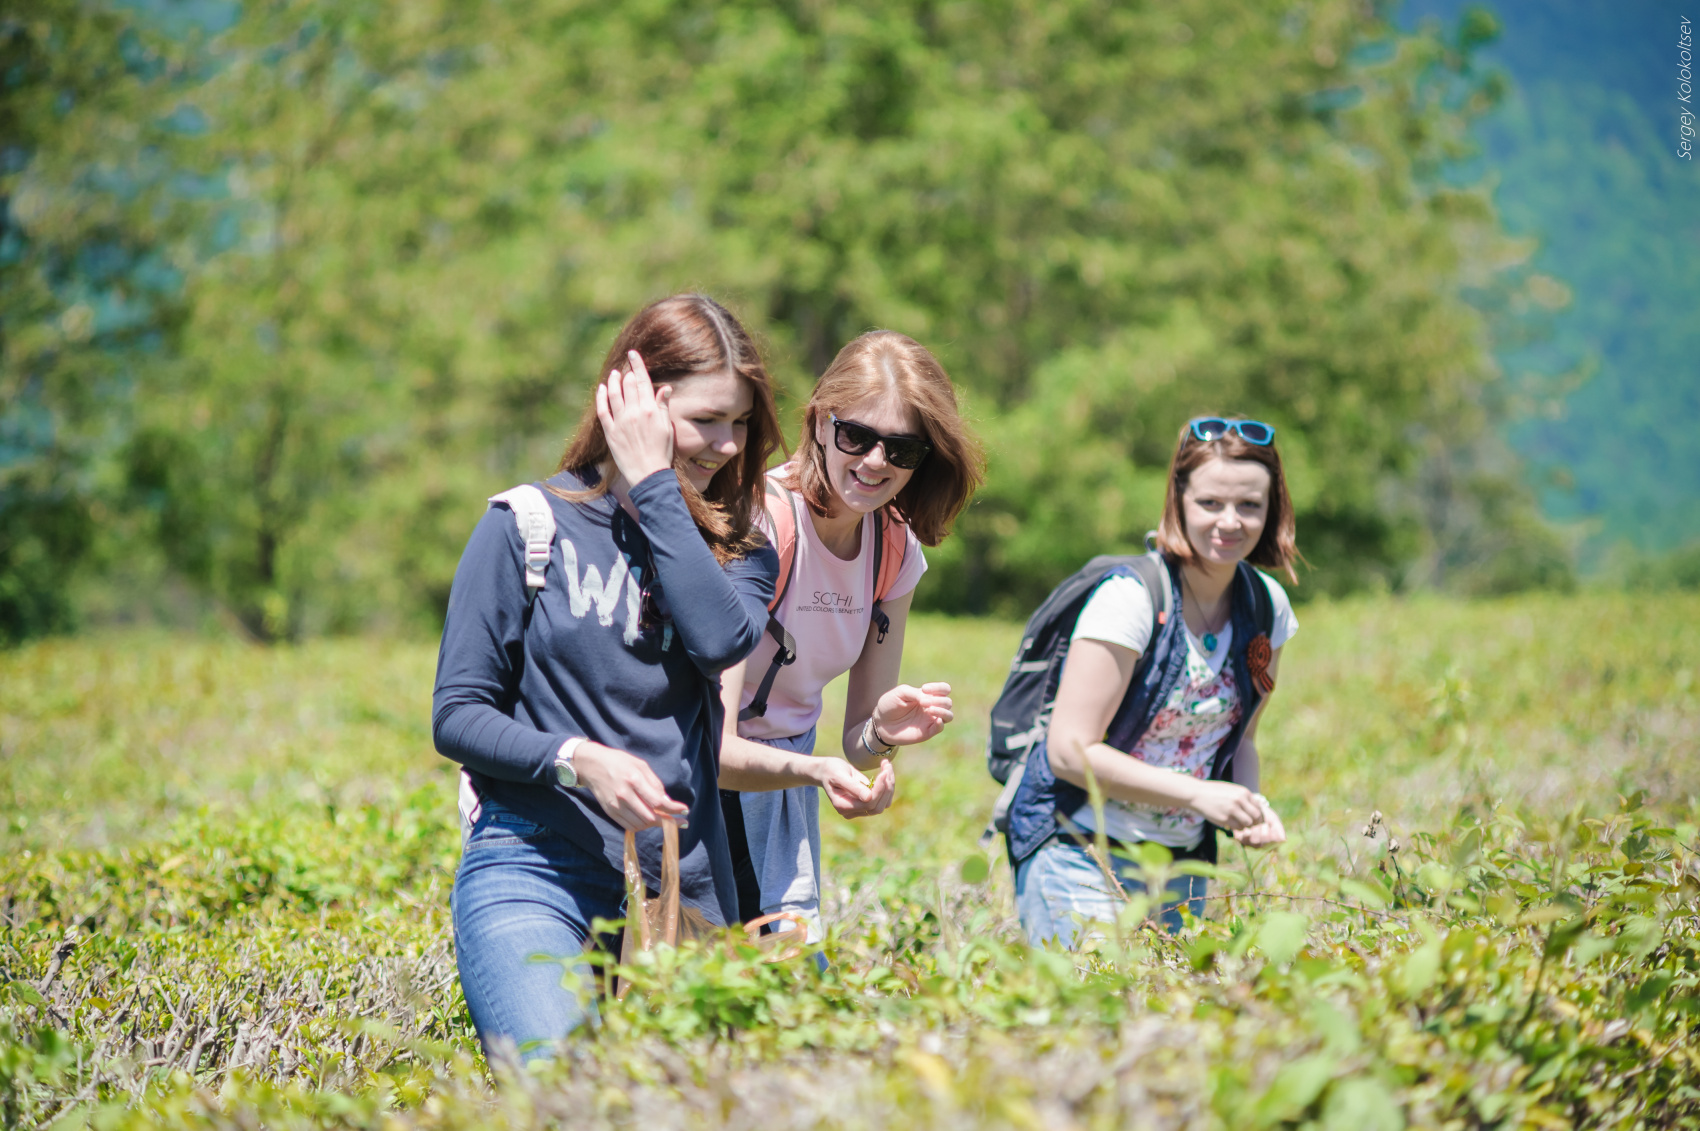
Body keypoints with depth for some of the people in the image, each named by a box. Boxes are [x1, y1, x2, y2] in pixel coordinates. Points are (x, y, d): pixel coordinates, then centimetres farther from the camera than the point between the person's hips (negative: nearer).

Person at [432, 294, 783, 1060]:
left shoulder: (736, 547, 12)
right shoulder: (528, 525, 0)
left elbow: (721, 638, -12)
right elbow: (456, 716, 0)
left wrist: (654, 484, -8)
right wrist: (577, 759, -17)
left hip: (683, 885, 4)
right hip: (533, 872, -4)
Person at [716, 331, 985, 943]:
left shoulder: (895, 549, -3)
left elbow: (855, 746, 0)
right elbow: (714, 747, -28)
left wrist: (883, 731, -23)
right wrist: (813, 771, -46)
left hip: (782, 767, 6)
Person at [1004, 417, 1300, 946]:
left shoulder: (1267, 606, 2)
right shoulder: (1130, 598, -18)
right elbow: (1069, 750, -19)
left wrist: (1250, 804, -8)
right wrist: (1199, 793, -22)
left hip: (1181, 860, 6)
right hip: (1081, 855, -6)